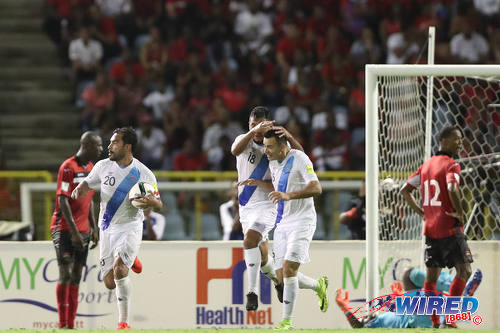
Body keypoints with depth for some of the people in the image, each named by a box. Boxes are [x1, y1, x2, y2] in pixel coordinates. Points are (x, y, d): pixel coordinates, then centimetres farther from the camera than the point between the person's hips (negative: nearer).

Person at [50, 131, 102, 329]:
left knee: (76, 277, 6)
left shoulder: (90, 168, 13)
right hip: (65, 229, -8)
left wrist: (94, 228, 16)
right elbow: (63, 201, -16)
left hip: (83, 231, 8)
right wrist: (74, 231, -20)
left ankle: (71, 324, 7)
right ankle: (63, 324, -9)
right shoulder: (68, 167, -12)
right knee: (65, 275, -10)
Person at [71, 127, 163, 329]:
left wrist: (152, 202, -22)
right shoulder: (103, 166, 2)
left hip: (130, 227, -4)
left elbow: (159, 206, 2)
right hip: (107, 229, 4)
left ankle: (123, 322, -19)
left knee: (119, 270, -28)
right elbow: (88, 183, 18)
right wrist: (79, 190, -5)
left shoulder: (144, 174, -6)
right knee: (110, 282, 4)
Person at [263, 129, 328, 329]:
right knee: (282, 277, 1)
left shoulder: (299, 159, -12)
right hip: (282, 223, 8)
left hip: (302, 221, -8)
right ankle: (319, 286, 30)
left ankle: (287, 321, -13)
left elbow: (316, 188, -21)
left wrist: (288, 196, -31)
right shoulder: (273, 163, 11)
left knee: (289, 269, -19)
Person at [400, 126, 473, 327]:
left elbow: (405, 190, 18)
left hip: (430, 228, 8)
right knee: (464, 271, -5)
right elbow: (452, 189, -29)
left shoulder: (426, 165, 14)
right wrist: (460, 212, -15)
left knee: (431, 275, 10)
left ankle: (435, 323, 10)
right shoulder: (451, 165, -10)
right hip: (450, 228, -8)